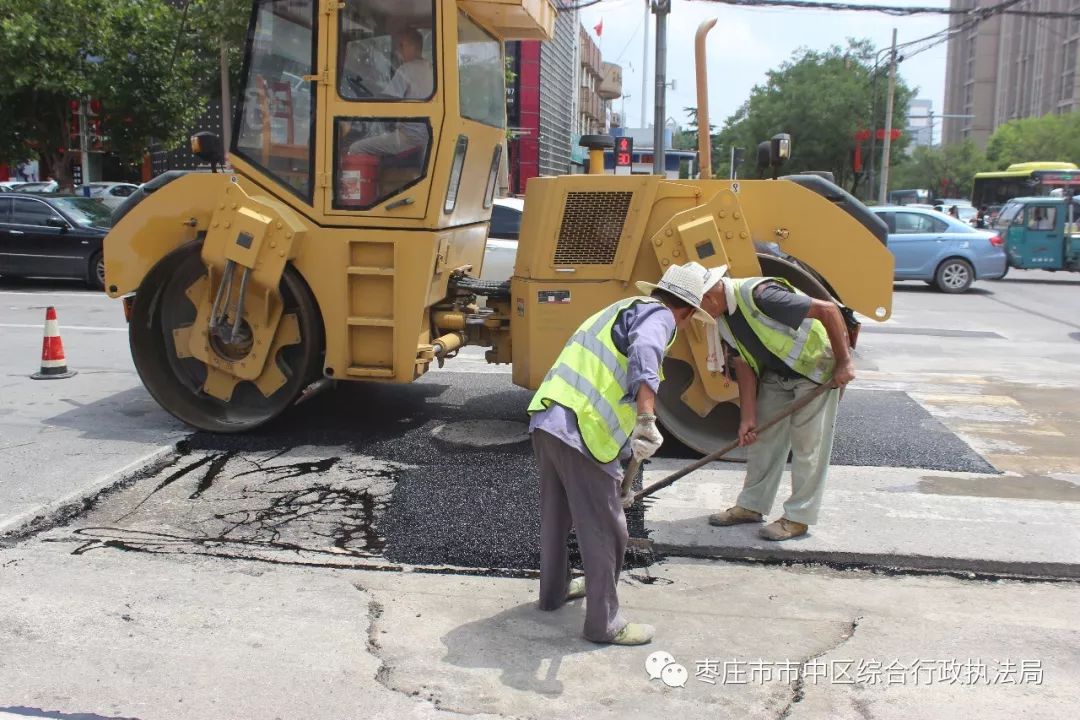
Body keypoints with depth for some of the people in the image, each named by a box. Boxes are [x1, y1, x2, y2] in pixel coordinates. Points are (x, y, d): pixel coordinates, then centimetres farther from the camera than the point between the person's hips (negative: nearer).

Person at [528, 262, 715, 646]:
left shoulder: (621, 310, 28)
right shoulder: (658, 315, 1)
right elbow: (644, 352, -26)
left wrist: (616, 469, 40)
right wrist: (647, 420, -36)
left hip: (546, 423, 9)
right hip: (581, 432, -9)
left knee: (556, 516, 26)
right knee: (605, 532, 5)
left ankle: (554, 589, 45)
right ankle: (604, 623, 17)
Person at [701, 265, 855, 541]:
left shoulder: (759, 295, -33)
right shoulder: (723, 318, -5)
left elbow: (829, 310, -31)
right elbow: (744, 365, 0)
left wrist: (844, 361, -26)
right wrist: (748, 417, -4)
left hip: (815, 368, -8)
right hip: (775, 375, 8)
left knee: (807, 445, -3)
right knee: (762, 438, 10)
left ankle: (798, 517, 7)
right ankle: (751, 505, 23)